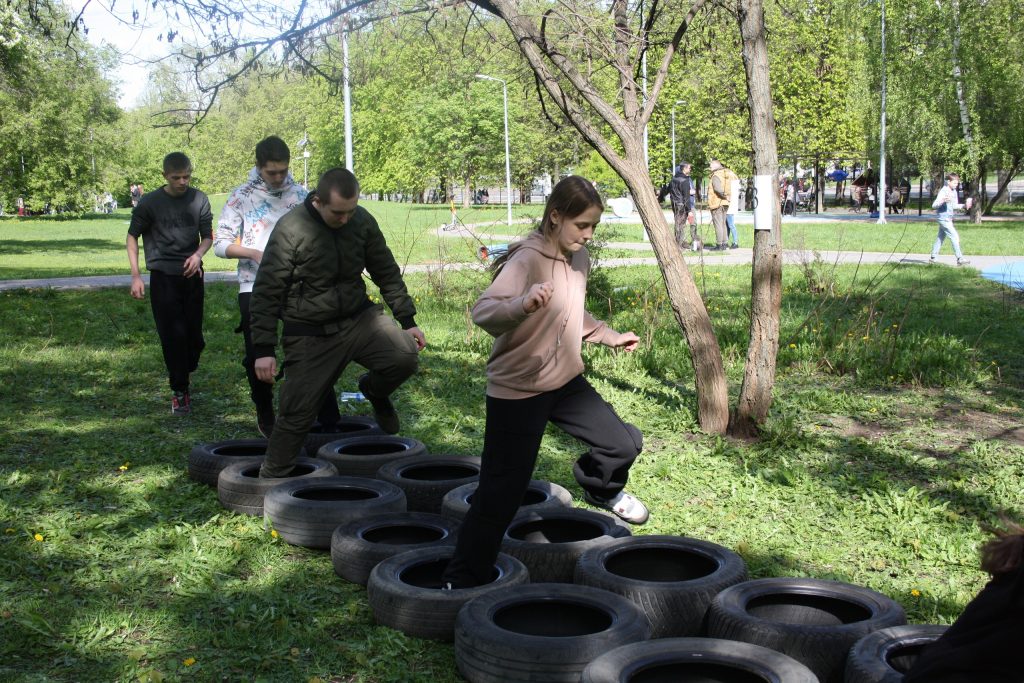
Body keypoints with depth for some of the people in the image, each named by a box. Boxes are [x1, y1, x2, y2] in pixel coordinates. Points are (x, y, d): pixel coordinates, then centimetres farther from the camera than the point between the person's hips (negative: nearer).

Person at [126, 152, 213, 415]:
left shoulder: (199, 200, 1)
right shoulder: (149, 203, -5)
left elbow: (207, 236, 8)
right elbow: (132, 237, 4)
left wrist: (198, 254, -15)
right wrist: (135, 276, -3)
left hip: (192, 275, 2)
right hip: (163, 277, -2)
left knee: (194, 334, 2)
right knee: (172, 336, -5)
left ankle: (183, 377, 25)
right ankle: (180, 391, 2)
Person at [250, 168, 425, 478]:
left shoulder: (362, 221, -3)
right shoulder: (291, 229, -16)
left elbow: (387, 273, 10)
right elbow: (266, 292, -13)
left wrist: (407, 319, 8)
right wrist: (264, 349, -16)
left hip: (359, 318, 4)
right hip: (310, 334, -3)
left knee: (406, 355, -19)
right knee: (296, 414, -5)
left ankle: (374, 391, 15)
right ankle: (271, 479, 15)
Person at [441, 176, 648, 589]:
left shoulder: (578, 258, 4)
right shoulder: (527, 260, -22)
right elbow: (483, 311, -38)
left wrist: (610, 336, 29)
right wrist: (523, 304, -57)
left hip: (566, 382, 7)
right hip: (516, 390, -7)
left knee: (624, 442, 7)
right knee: (501, 494, -4)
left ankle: (601, 488, 42)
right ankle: (462, 580, 12)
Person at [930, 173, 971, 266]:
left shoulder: (954, 192, 9)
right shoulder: (943, 192, -16)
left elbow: (954, 206, 20)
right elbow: (934, 205, -22)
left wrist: (964, 206, 5)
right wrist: (943, 201, -39)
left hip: (948, 218, 9)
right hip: (943, 218, -9)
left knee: (940, 237, 14)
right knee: (954, 236, -12)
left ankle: (933, 257, 23)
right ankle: (960, 259, -12)